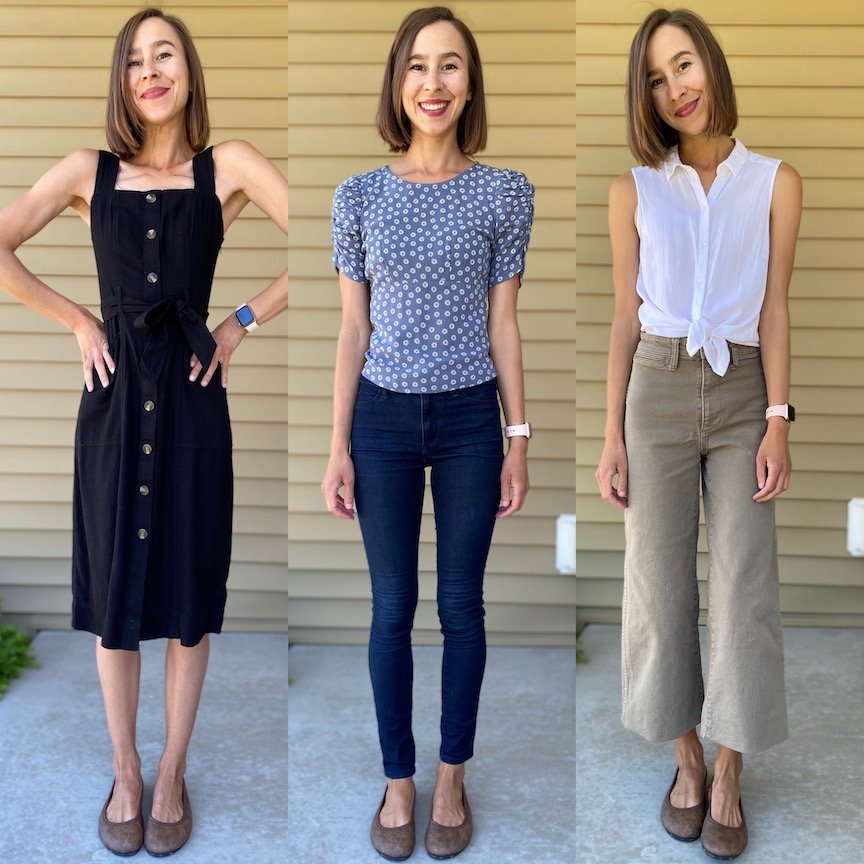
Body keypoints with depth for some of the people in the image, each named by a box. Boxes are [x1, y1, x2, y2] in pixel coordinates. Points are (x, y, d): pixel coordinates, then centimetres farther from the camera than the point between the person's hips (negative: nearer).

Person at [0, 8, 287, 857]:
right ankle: (125, 773, 26)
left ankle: (171, 774, 24)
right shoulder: (89, 172, 5)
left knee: (189, 594, 6)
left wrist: (241, 322, -5)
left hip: (192, 401, -1)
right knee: (112, 594, 8)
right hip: (115, 399, 2)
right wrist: (78, 321, -1)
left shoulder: (227, 165, 0)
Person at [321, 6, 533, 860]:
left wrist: (519, 438, -1)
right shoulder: (358, 195, -1)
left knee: (461, 605, 9)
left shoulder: (505, 192, -2)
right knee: (391, 608, 8)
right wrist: (338, 446, -2)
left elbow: (503, 324, 0)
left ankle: (451, 778, 27)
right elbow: (353, 329, 1)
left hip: (470, 420, 0)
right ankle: (398, 781, 25)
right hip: (384, 420, 1)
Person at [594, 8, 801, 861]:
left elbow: (774, 310, 1)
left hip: (743, 393, 0)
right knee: (661, 581, 3)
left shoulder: (775, 183, 2)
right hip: (658, 392, 1)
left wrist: (777, 421, -7)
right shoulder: (633, 191, 4)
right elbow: (625, 319, 4)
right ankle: (687, 761, 18)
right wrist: (611, 434, -1)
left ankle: (728, 780, 12)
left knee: (743, 585, -1)